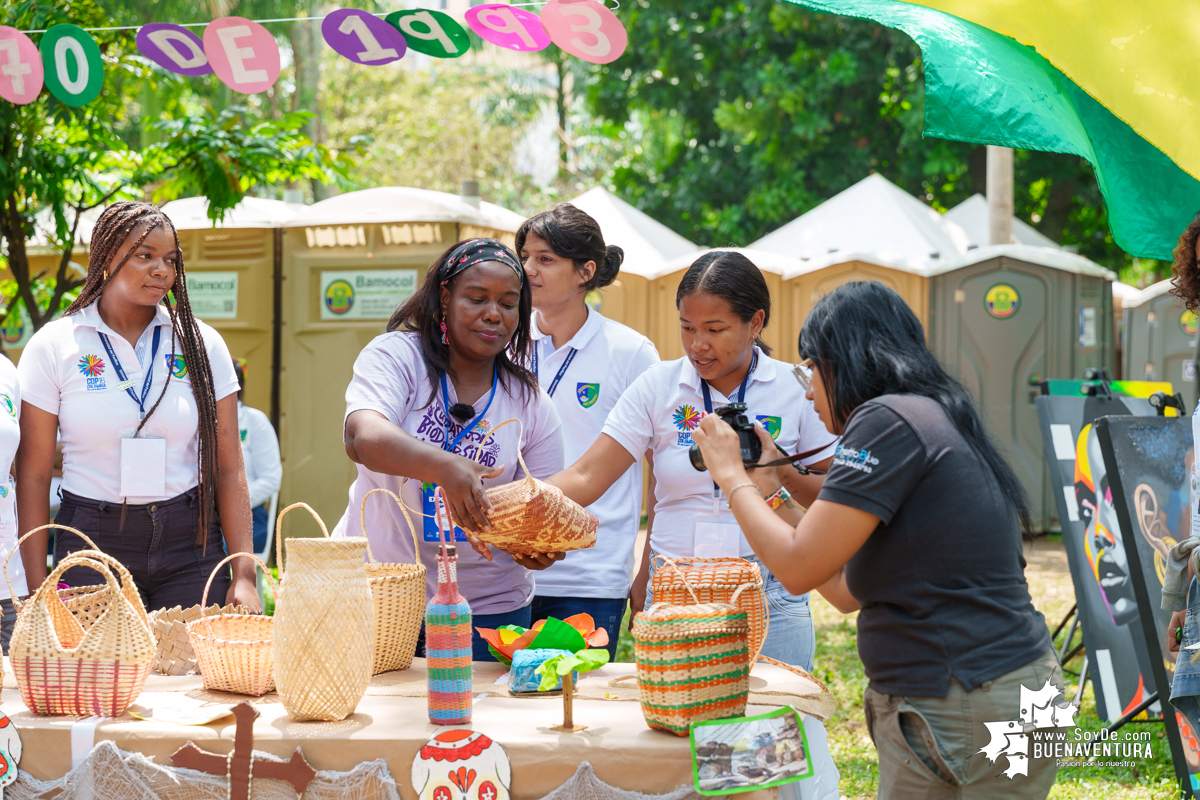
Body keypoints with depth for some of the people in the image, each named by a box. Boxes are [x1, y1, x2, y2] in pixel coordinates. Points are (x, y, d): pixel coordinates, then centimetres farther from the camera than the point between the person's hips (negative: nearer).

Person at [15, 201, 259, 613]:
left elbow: (228, 469, 2)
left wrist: (244, 575, -5)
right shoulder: (52, 347, 0)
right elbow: (33, 476, 0)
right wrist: (38, 589, -5)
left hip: (190, 541, 1)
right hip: (93, 543, -1)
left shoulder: (200, 343, 4)